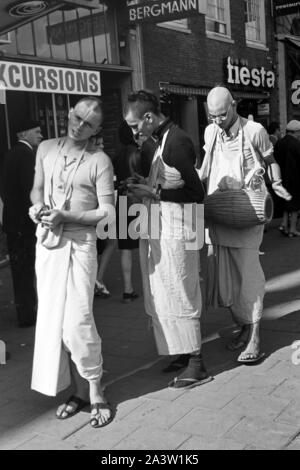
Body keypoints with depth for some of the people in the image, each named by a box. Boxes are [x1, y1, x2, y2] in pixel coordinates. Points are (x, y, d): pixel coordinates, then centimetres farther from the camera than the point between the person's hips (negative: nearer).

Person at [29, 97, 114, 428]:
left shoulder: (99, 160, -5)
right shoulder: (45, 149, 9)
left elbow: (107, 212, -9)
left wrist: (64, 216, -19)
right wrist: (36, 205, -4)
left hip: (79, 243, -5)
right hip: (46, 241, 5)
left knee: (77, 319, -10)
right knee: (52, 318, 7)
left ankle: (94, 391, 9)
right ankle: (79, 389, 20)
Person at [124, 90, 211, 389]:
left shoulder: (177, 142, -16)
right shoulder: (162, 140, 12)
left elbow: (197, 193, -17)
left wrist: (154, 192, -16)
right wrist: (146, 185, 6)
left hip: (173, 231, -9)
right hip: (158, 230, 9)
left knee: (177, 296, -2)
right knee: (163, 296, 13)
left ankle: (196, 365, 10)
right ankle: (184, 354, 24)